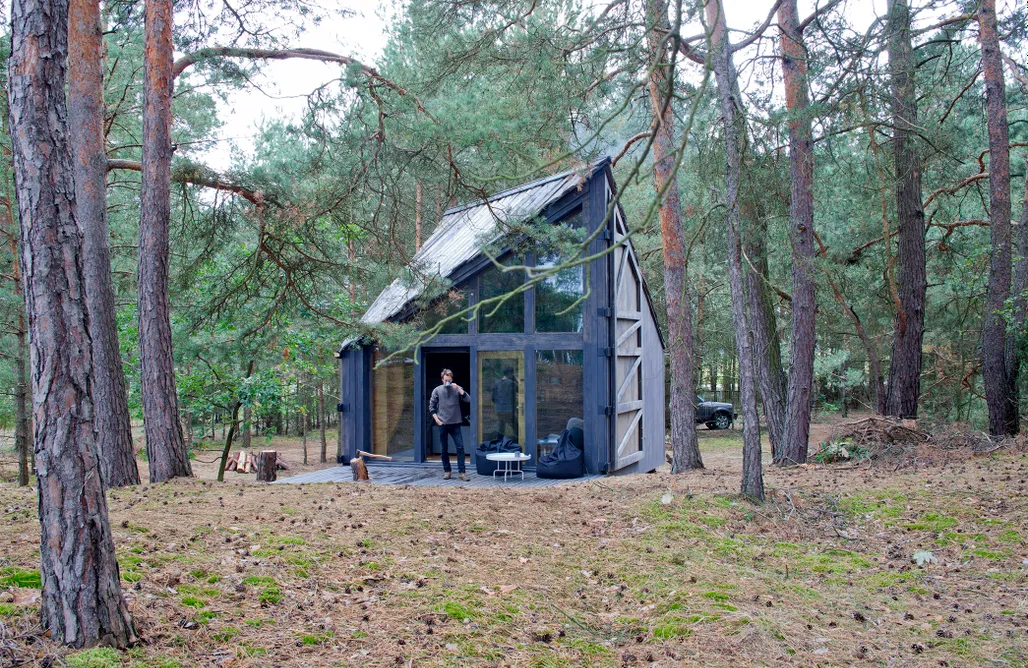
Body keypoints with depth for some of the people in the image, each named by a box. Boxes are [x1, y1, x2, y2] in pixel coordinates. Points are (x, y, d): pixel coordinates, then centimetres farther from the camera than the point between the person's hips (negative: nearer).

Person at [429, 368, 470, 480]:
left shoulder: (457, 389, 4)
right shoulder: (437, 390, 3)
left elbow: (468, 400, -8)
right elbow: (431, 406, 6)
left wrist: (459, 389, -14)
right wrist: (437, 419, -4)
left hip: (455, 424, 0)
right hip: (443, 424, 0)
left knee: (460, 447, -6)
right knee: (444, 449, 6)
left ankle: (461, 472, -2)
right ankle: (447, 471, 16)